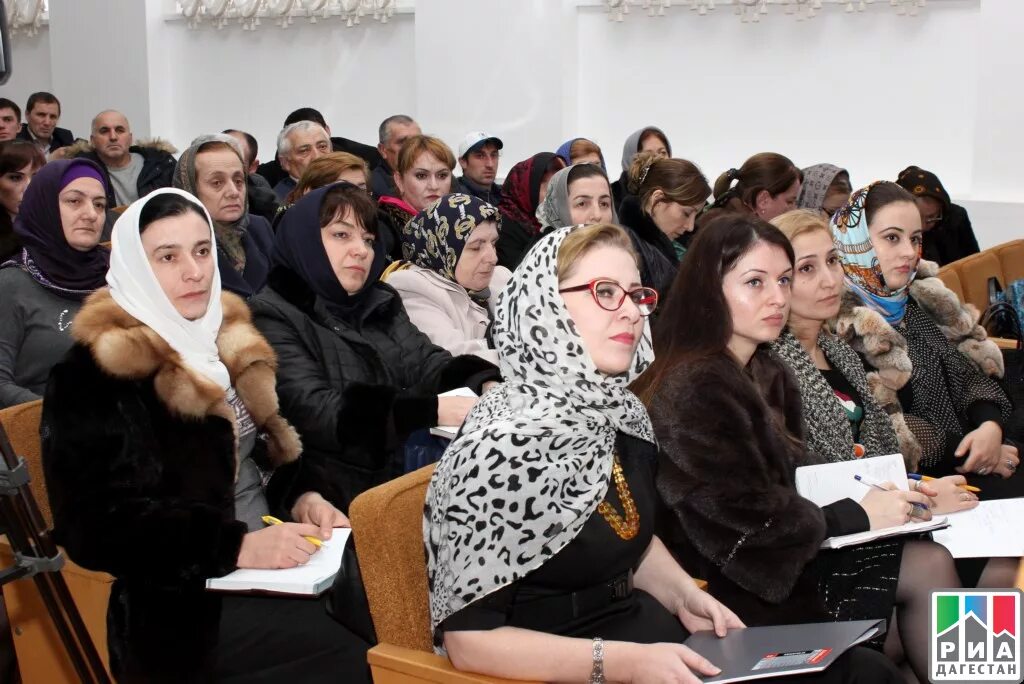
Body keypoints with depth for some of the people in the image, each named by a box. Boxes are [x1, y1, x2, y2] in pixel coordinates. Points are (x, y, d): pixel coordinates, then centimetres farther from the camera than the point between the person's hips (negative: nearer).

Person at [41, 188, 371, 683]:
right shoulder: (93, 377, -9)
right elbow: (100, 524, -16)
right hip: (186, 603, -7)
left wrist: (303, 495, -1)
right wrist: (235, 546, -25)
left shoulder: (227, 336, 13)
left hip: (275, 561, 7)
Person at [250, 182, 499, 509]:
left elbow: (429, 365, 5)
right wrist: (431, 409, -25)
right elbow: (315, 412, -18)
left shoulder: (381, 304, 15)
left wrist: (489, 386, -17)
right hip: (335, 496, -6)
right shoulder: (273, 317, -5)